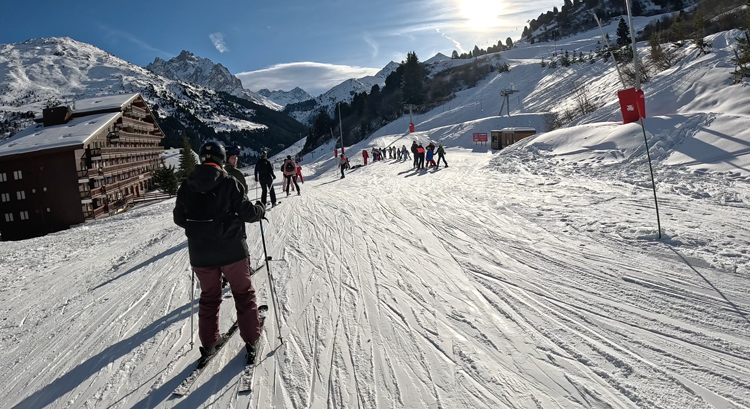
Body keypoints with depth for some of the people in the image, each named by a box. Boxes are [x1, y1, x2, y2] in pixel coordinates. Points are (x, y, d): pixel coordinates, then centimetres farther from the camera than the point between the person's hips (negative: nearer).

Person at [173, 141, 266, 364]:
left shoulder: (186, 186, -2)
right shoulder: (229, 183, -13)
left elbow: (179, 218, 6)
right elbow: (247, 212, -11)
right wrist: (261, 208, 9)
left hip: (200, 254, 3)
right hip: (232, 250, -3)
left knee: (209, 296, 20)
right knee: (243, 293, 14)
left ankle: (208, 342, 25)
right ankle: (251, 339, 19)